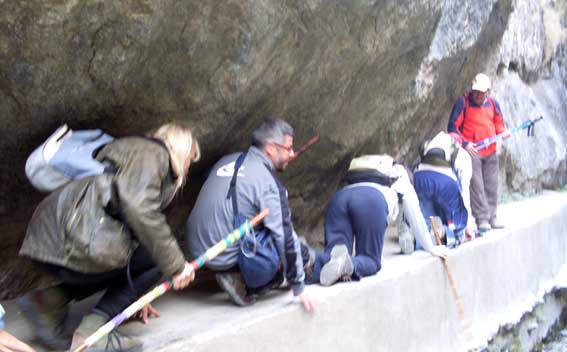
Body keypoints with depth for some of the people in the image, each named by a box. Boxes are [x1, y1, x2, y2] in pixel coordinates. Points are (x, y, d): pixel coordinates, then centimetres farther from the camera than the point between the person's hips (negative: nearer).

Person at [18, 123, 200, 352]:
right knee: (159, 255, 5)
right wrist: (177, 265, -9)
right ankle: (92, 329, -5)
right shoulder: (151, 152, 2)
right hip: (77, 241, -9)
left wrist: (135, 295, 37)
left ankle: (51, 300, 10)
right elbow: (139, 208, -17)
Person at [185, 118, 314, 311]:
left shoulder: (226, 162, 10)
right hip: (230, 257, -8)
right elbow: (285, 236, -13)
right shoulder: (267, 180, -12)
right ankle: (245, 285, -6)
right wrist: (298, 288, -6)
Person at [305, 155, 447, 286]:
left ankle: (315, 260, -39)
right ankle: (349, 265, -31)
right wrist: (431, 248, 51)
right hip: (373, 200, -4)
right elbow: (416, 219, 37)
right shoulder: (403, 181, 35)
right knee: (370, 259, 5)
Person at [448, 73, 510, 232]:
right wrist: (464, 143, -16)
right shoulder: (463, 102, -5)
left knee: (492, 186, 9)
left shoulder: (493, 103, 10)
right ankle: (482, 219, -2)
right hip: (471, 151, -5)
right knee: (476, 186, -8)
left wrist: (503, 132, -3)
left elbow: (499, 123, 21)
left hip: (490, 151, 5)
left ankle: (492, 217, 19)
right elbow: (453, 126, -6)